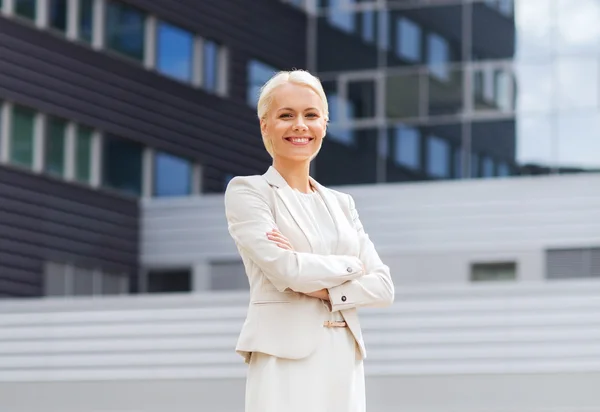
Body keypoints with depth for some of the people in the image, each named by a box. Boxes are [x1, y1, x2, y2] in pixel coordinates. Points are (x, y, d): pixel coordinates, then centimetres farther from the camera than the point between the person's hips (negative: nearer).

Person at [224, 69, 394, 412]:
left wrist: (323, 289, -8)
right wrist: (350, 266, 2)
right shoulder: (247, 191, 2)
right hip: (286, 361, -5)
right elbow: (285, 270, -13)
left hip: (344, 363, 5)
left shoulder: (342, 204, 18)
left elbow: (383, 287, 9)